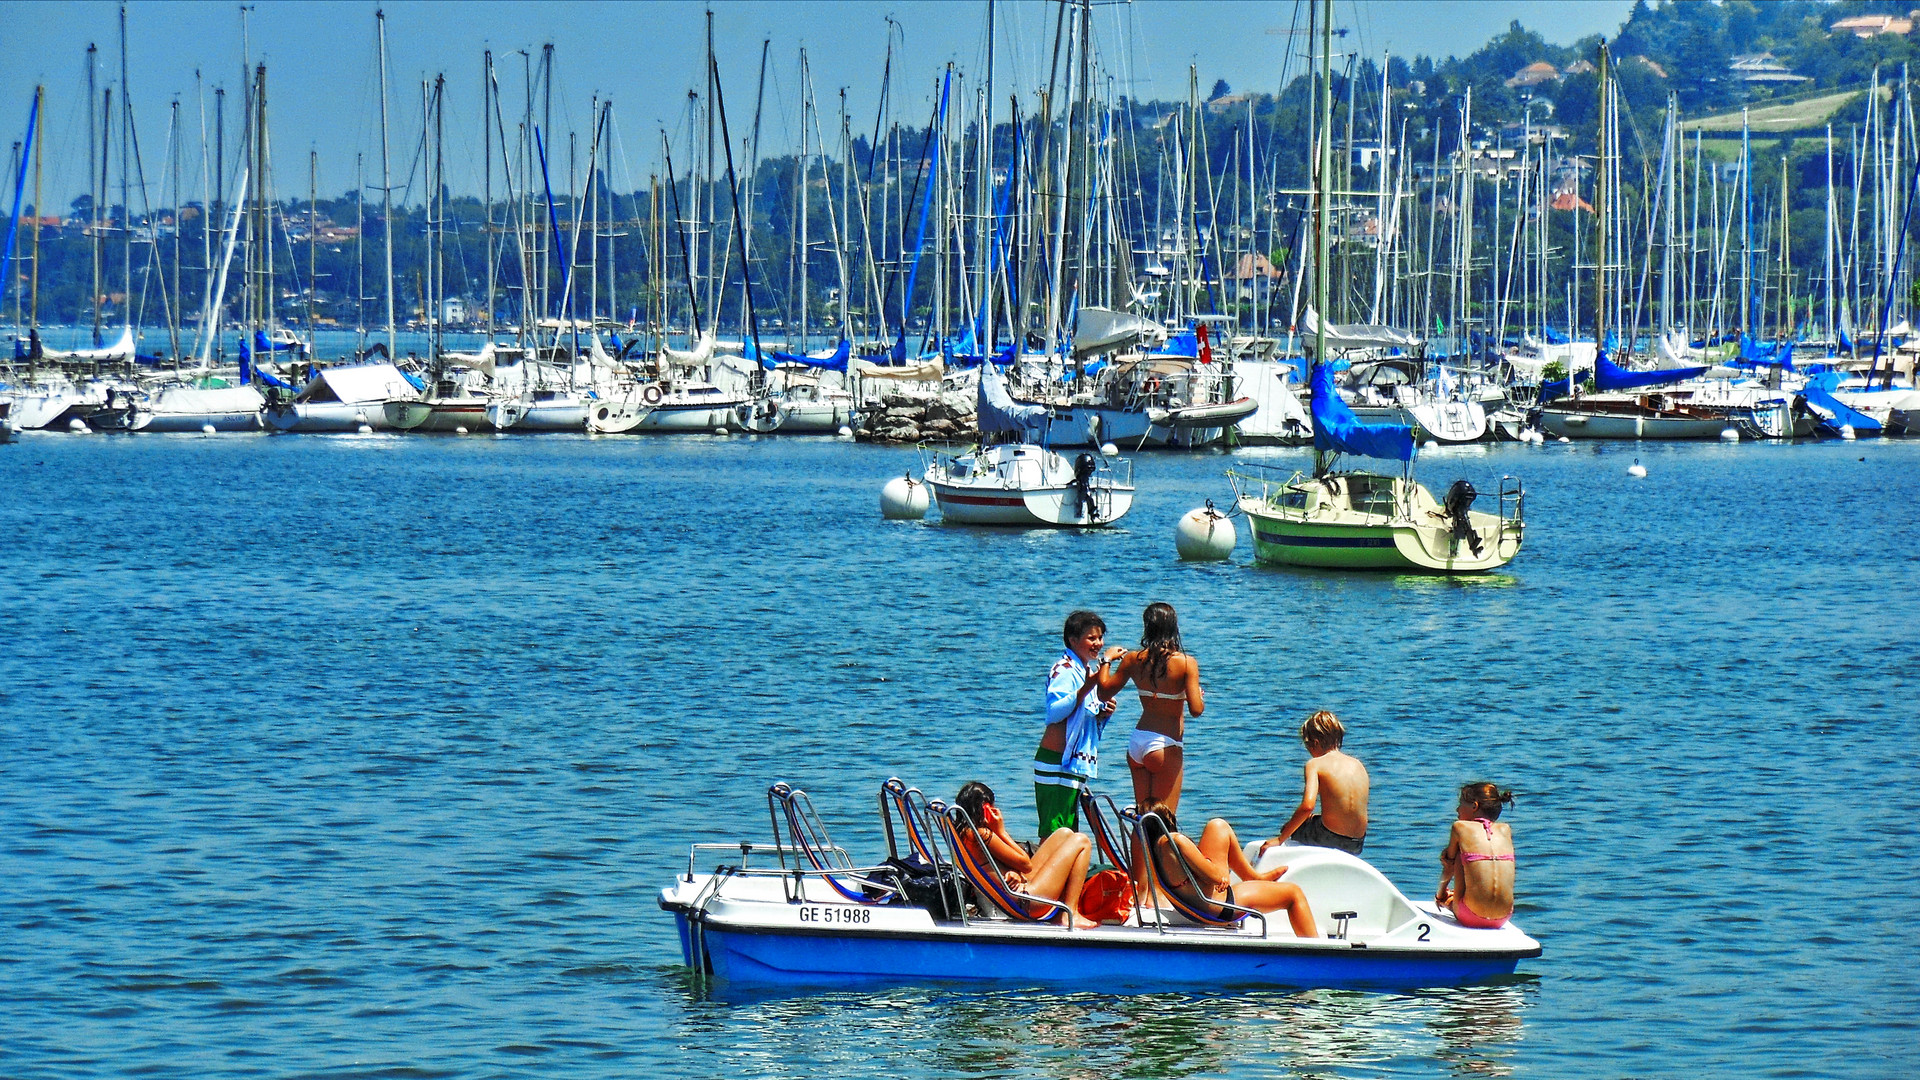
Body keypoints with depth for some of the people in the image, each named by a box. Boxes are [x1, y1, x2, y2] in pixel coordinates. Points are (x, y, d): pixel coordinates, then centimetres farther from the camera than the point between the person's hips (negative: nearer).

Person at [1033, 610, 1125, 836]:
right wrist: (1086, 689, -30)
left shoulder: (1087, 670, 17)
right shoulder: (1065, 670, -10)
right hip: (1057, 762, -10)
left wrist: (1104, 712, 5)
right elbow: (1054, 712, -23)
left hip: (1077, 764, 10)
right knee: (1054, 833, -13)